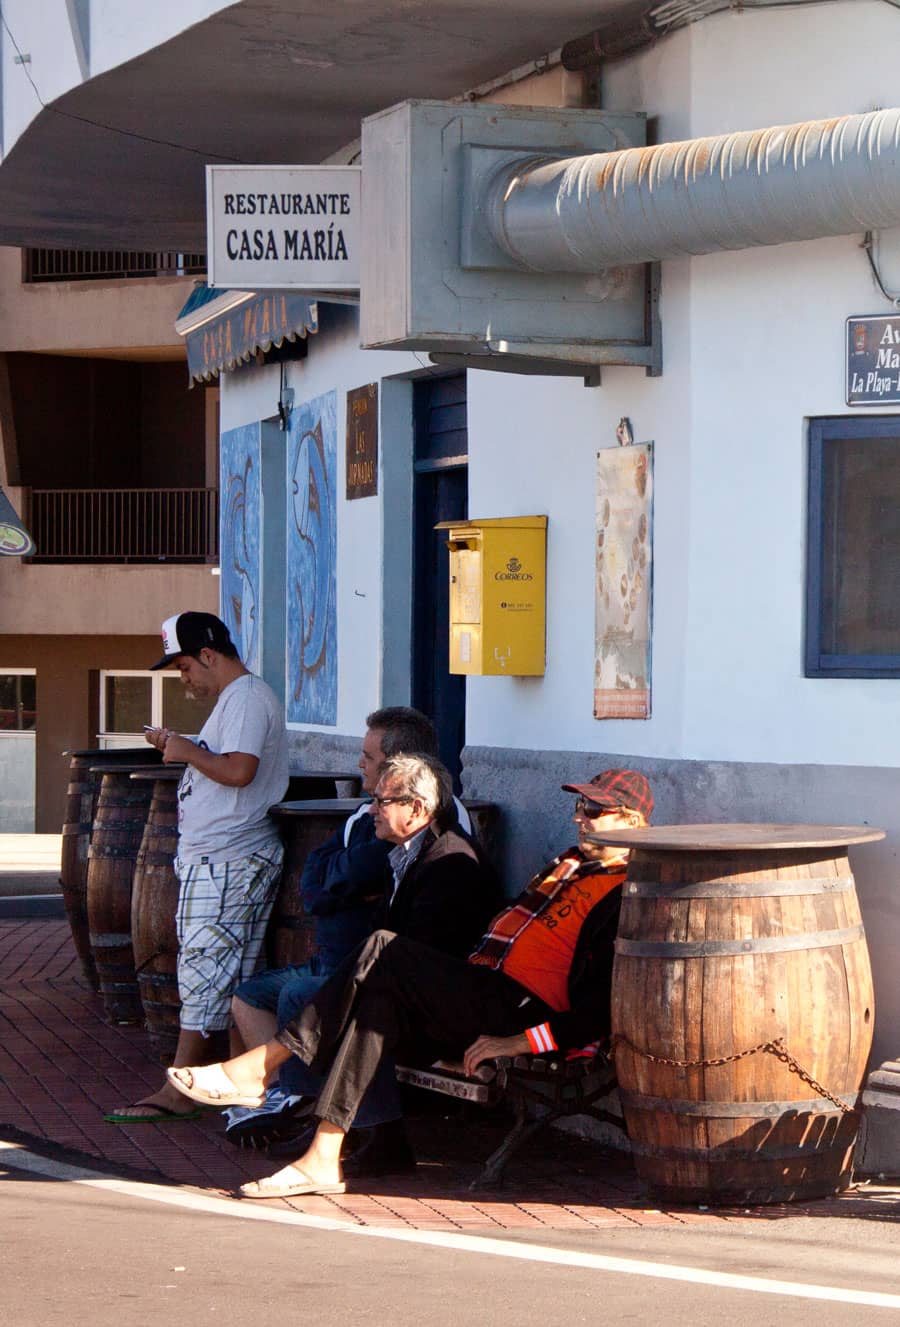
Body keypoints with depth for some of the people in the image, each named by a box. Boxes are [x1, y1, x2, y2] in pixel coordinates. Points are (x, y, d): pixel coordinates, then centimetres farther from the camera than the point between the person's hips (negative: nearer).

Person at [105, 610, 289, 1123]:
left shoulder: (246, 698, -14)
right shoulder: (238, 697, 20)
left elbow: (239, 770, -25)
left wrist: (189, 752, -12)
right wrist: (183, 749, 13)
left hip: (225, 862, -11)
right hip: (218, 856, 11)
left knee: (204, 967, -9)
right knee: (232, 974, 11)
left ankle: (178, 1090, -8)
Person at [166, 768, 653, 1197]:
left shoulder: (628, 894, -6)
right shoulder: (570, 865, 26)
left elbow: (605, 1008, -16)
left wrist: (518, 1042, -20)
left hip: (523, 1015, -9)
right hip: (483, 999, 9)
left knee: (384, 954, -17)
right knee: (383, 1000, -18)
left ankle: (258, 1067, -15)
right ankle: (323, 1159, -24)